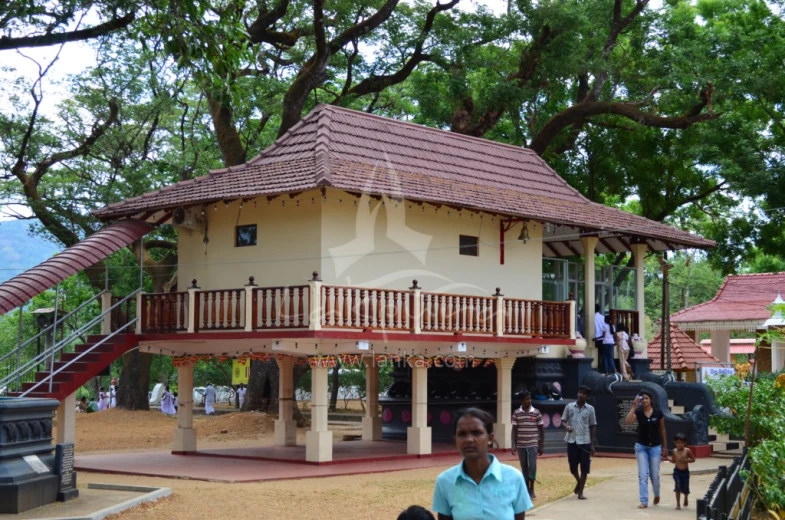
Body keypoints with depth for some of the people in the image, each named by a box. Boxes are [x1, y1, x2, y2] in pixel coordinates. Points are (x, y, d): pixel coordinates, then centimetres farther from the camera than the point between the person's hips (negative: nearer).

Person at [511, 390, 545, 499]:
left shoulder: (536, 413, -2)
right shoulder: (516, 413, 0)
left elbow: (541, 429, 3)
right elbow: (514, 430, 4)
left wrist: (542, 446, 2)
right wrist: (513, 445, -2)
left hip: (532, 445, -1)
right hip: (521, 445, 1)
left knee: (532, 466, -8)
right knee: (524, 468, 7)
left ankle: (532, 489, 4)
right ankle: (526, 489, 15)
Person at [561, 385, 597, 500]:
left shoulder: (590, 409, 1)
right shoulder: (569, 407, 2)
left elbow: (593, 426, 4)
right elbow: (563, 420, 6)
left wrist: (593, 444, 1)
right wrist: (566, 426, -19)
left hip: (585, 441, -1)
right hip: (572, 440, 1)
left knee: (584, 467, -1)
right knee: (572, 465, 7)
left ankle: (580, 492, 7)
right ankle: (579, 482, 36)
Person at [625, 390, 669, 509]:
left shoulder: (658, 413, -6)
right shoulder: (638, 412, -7)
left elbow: (662, 430, 3)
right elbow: (628, 421, -27)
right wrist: (634, 406, -28)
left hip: (655, 447, 0)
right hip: (641, 447, 0)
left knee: (654, 475, 7)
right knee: (643, 475, -5)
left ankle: (656, 494, 36)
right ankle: (644, 501, -2)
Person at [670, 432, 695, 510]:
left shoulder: (687, 450, -11)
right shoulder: (674, 451, -3)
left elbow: (693, 459, -4)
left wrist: (686, 460, -21)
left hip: (685, 471, -1)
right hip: (677, 471, 1)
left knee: (685, 487, 8)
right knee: (678, 487, -10)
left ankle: (686, 498, 42)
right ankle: (678, 504, -2)